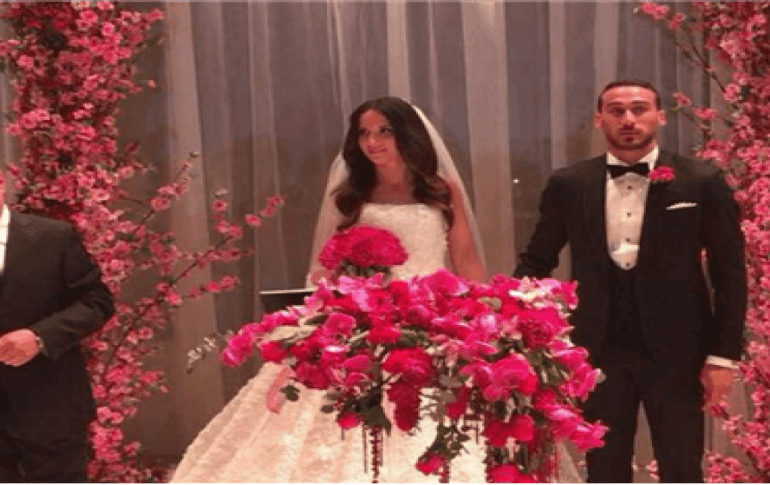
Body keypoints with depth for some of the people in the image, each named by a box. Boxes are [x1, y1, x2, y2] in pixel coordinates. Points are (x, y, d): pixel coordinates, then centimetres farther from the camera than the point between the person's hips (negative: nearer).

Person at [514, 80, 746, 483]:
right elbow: (537, 261, 10)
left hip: (676, 351, -2)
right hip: (599, 351, 2)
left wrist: (723, 355, -6)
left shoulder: (702, 183, -4)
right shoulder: (568, 185, 2)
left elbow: (729, 274, -3)